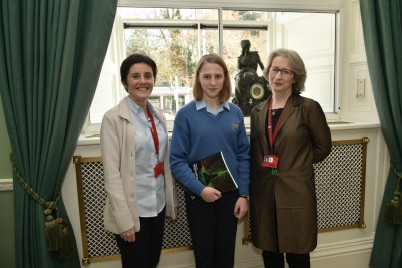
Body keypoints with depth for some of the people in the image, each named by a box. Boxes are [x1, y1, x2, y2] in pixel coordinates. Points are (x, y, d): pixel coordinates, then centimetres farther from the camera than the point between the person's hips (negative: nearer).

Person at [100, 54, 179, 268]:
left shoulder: (158, 115, 6)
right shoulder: (114, 118, -13)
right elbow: (111, 174, -16)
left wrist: (172, 201, 12)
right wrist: (124, 220, -18)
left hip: (158, 205, 6)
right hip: (132, 210, -6)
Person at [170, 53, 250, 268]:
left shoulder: (235, 113, 0)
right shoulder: (185, 114, -10)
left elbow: (244, 156, 2)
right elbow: (177, 161, -11)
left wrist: (243, 194, -2)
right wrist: (200, 189, -20)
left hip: (230, 193, 3)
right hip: (198, 196, -2)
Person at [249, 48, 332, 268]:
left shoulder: (308, 107, -7)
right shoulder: (258, 110, 7)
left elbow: (323, 146, 1)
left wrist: (296, 164, 1)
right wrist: (261, 169, 2)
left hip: (296, 193, -3)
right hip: (263, 193, 4)